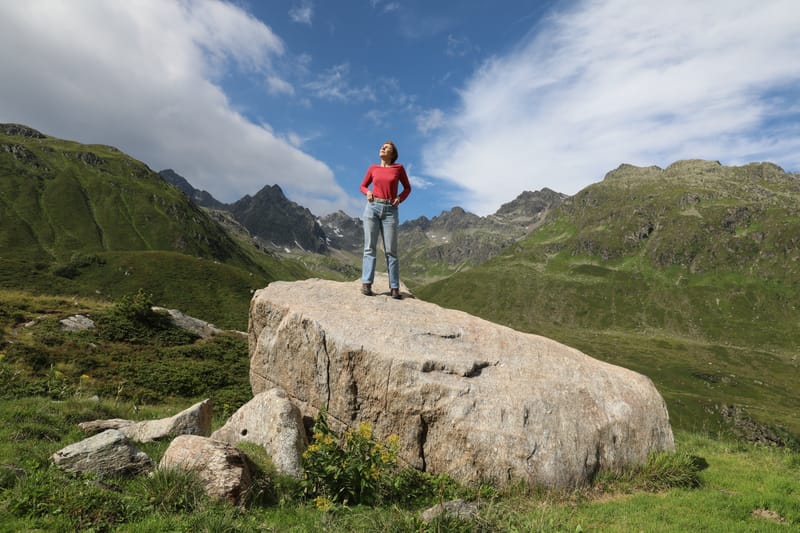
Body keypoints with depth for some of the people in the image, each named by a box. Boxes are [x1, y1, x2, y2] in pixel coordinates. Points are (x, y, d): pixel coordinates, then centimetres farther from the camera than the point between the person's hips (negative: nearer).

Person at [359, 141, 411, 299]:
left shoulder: (398, 168, 6)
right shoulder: (373, 168, 10)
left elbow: (407, 188, 14)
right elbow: (363, 186, 18)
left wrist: (399, 199, -4)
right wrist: (368, 192, -4)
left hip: (390, 211, -1)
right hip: (372, 208, 1)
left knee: (391, 250, -4)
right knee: (370, 247, -4)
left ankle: (394, 288, -2)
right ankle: (366, 284, -7)